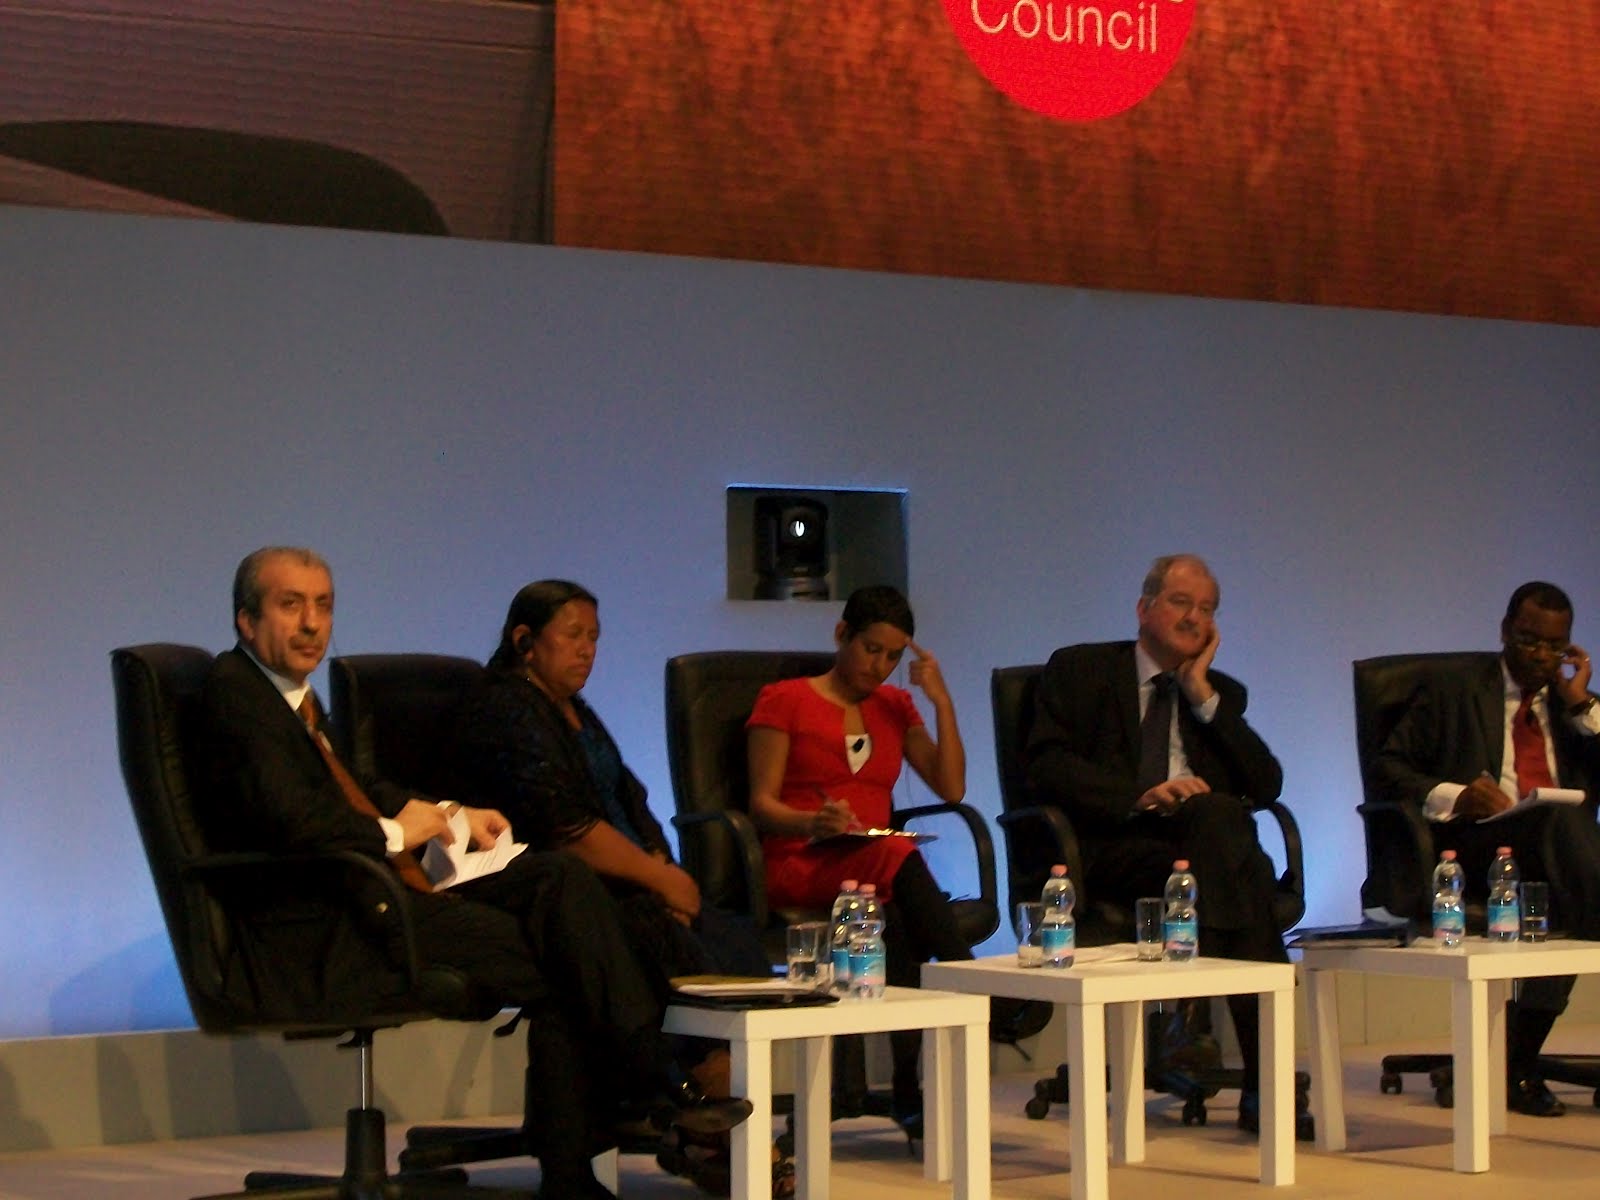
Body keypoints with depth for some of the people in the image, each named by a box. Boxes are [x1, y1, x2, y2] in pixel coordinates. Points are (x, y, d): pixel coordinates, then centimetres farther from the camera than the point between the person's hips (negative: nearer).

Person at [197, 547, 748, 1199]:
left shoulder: (291, 691, 19)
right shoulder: (233, 689, -11)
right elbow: (287, 814, -23)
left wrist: (451, 818, 15)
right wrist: (395, 833, -8)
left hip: (372, 888, 10)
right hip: (320, 936, -10)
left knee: (561, 880, -7)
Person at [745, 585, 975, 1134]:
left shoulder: (894, 707, 24)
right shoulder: (784, 701, 10)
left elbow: (951, 788, 12)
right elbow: (761, 805, -1)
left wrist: (942, 702, 5)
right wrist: (814, 824, -22)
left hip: (875, 868, 4)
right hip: (798, 867, -4)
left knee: (892, 918, -38)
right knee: (898, 858, -39)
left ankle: (912, 1085, -44)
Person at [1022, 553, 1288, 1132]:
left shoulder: (1221, 694, 26)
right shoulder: (1078, 671, 15)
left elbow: (1266, 786, 9)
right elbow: (1045, 765, -2)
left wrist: (1202, 694, 7)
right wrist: (1142, 796, -16)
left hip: (1208, 838, 4)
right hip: (1110, 848, -3)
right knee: (1218, 819, -33)